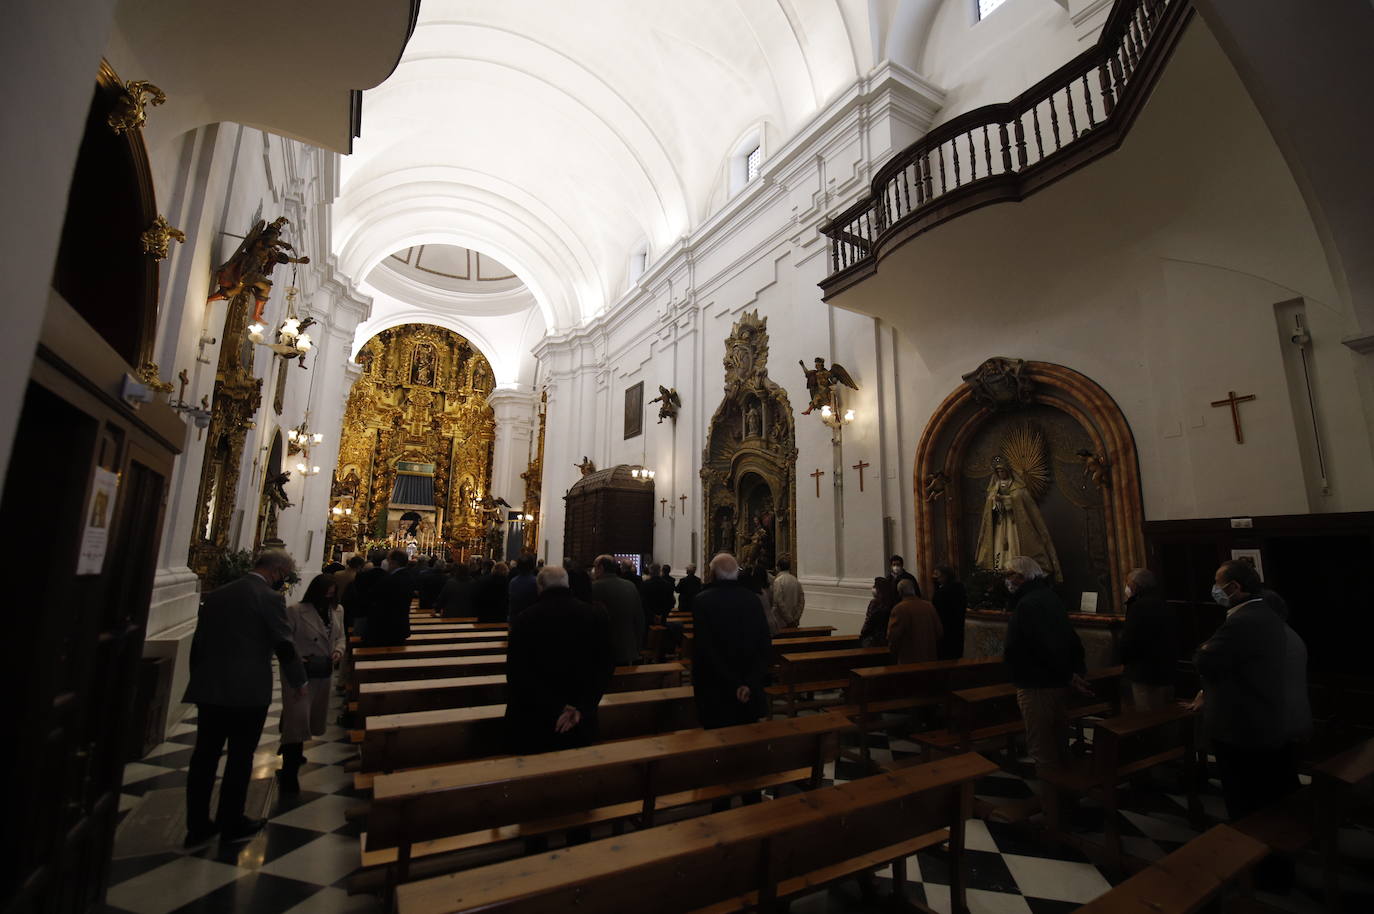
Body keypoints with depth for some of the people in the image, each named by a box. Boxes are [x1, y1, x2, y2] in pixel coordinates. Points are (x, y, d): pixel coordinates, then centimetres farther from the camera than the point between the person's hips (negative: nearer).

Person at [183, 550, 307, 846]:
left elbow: (198, 642, 12)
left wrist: (199, 679, 23)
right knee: (240, 758, 8)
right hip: (248, 691, -6)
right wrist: (299, 682, 4)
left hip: (208, 688, 6)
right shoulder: (270, 599, -14)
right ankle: (231, 823, 20)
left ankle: (197, 826, 23)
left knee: (204, 756, 14)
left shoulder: (214, 595, 7)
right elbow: (285, 645, -10)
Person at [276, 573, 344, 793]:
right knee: (297, 718, -7)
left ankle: (293, 752, 44)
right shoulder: (295, 611, -15)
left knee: (312, 717, 19)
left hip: (323, 674, 6)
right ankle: (289, 772, 2)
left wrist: (338, 650, -6)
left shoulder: (337, 611, 3)